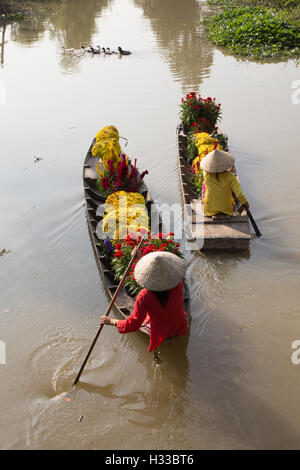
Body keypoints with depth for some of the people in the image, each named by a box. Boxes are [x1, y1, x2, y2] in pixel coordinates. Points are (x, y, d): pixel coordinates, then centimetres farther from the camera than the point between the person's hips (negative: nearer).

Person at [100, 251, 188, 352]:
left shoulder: (144, 296, -37)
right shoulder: (178, 284, -30)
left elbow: (134, 324, -28)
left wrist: (111, 321, -14)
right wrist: (139, 257, -6)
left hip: (162, 333, -2)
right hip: (181, 328, 2)